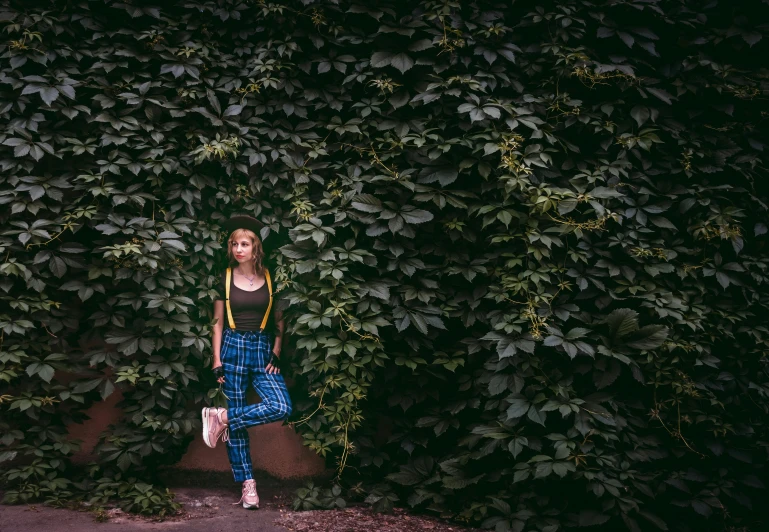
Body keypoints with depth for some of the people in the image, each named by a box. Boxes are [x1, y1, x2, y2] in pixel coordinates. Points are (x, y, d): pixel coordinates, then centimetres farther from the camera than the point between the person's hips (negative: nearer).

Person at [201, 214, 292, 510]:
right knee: (237, 424, -2)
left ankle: (222, 417, -5)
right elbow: (218, 322, 5)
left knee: (282, 407, -20)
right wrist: (217, 361, -2)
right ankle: (247, 483, 6)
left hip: (263, 349, 1)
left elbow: (279, 320, 9)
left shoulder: (269, 278, 3)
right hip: (234, 347, -1)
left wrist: (276, 353, -2)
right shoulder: (226, 279, 2)